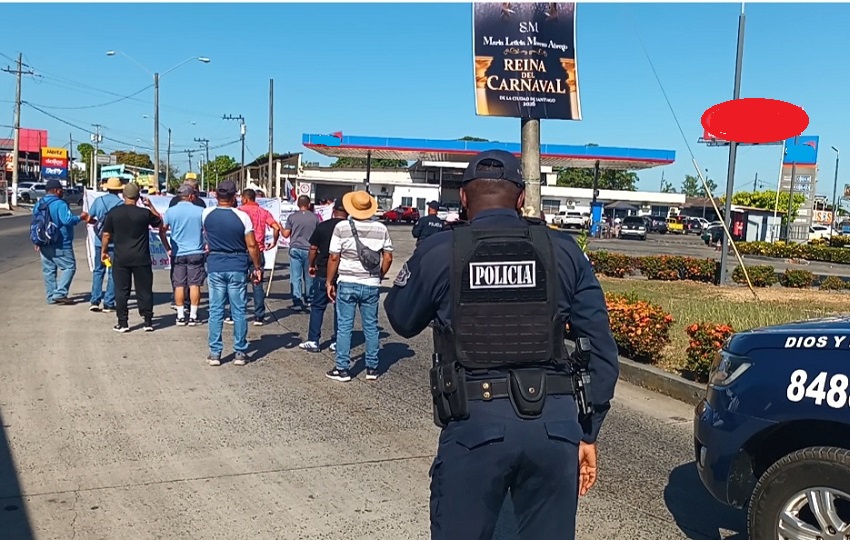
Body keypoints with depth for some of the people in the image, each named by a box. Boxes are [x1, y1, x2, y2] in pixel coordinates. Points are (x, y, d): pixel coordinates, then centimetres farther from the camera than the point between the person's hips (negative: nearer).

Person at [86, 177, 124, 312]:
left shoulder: (98, 200, 2)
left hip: (99, 241, 3)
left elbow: (89, 219, 6)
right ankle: (108, 303, 4)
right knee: (113, 272, 4)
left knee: (98, 270, 14)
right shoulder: (121, 203, -8)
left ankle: (95, 301, 9)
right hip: (115, 242, -3)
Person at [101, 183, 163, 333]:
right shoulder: (145, 213, -7)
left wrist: (104, 251, 13)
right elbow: (159, 222, 11)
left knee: (121, 291, 7)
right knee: (144, 290, 8)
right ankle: (148, 322, 11)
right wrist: (151, 206, 14)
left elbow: (106, 235, 0)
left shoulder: (113, 212, -3)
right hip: (141, 258, -1)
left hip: (121, 258, 1)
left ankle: (122, 323, 9)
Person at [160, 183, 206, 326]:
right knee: (194, 284, 3)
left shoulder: (170, 211, 1)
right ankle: (193, 316, 4)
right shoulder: (200, 211, -5)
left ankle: (180, 316, 8)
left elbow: (162, 231, 3)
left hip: (177, 254, 2)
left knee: (179, 285, 6)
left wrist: (168, 249, 11)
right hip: (196, 253, -2)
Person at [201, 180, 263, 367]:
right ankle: (240, 352, 11)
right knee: (238, 311, 6)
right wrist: (257, 267, 2)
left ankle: (215, 353, 10)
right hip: (237, 267, -2)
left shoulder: (207, 214, -2)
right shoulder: (242, 216, -10)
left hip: (215, 267, 2)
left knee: (216, 311, 7)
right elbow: (252, 246, -8)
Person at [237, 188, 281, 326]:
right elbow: (276, 228, -5)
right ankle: (259, 317, 6)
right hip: (259, 252, 3)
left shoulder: (240, 210, -2)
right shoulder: (264, 212, 7)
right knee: (258, 285, 7)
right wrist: (274, 242, 8)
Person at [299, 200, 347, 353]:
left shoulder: (322, 226, -3)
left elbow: (313, 248, 1)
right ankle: (337, 342, 11)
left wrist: (311, 265, 15)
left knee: (317, 306, 9)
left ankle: (313, 341, 8)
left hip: (323, 272, 0)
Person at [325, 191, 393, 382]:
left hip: (347, 283, -2)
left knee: (344, 326, 5)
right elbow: (388, 258, 3)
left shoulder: (342, 227, -7)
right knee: (371, 326, 12)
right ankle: (372, 368, 19)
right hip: (371, 285, 2)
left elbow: (334, 257, -7)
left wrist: (329, 282, 2)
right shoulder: (381, 228, 0)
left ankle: (342, 369, 10)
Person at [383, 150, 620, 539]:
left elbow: (401, 320, 15)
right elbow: (602, 351, 4)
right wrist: (588, 432, 12)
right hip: (555, 423, 2)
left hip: (475, 424, -2)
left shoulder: (439, 252, -2)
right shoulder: (564, 252, 4)